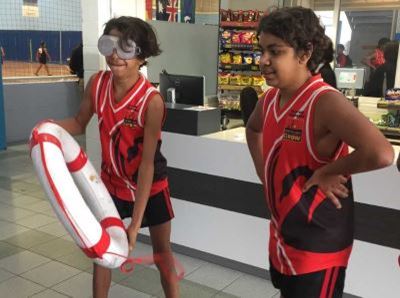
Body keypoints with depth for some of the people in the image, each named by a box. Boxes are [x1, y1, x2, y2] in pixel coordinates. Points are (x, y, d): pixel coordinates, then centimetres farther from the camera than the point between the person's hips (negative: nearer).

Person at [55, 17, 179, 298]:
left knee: (162, 250, 14)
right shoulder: (97, 83, -14)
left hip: (150, 186, -3)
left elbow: (147, 163, -27)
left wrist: (136, 223, -26)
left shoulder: (152, 100, -29)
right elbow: (79, 123, 3)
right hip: (111, 182, 4)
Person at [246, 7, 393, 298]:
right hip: (282, 236, 8)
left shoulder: (325, 102, -25)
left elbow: (381, 153, -39)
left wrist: (326, 172, -24)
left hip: (318, 244, -8)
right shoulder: (269, 99, 0)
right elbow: (253, 129, 23)